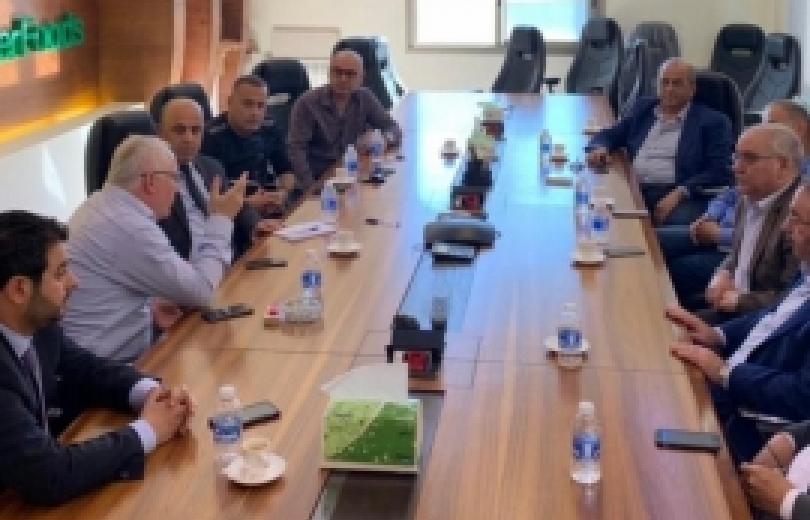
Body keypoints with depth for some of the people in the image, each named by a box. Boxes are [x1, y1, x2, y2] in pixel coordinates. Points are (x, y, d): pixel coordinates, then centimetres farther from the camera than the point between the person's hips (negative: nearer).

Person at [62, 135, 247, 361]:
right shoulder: (130, 227, -22)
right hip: (106, 364, -9)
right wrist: (221, 218, -7)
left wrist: (148, 305, 4)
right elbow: (199, 290, -15)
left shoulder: (102, 205, 7)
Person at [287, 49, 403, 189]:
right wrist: (310, 186, -25)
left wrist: (382, 140, -18)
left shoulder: (365, 98, 4)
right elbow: (295, 148, -13)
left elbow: (394, 130, 6)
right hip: (320, 180, -4)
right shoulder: (307, 102, -8)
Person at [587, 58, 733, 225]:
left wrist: (679, 193, -18)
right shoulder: (643, 108, 21)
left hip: (684, 197, -4)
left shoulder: (713, 121, 6)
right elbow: (609, 135, 24)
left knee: (676, 222, -38)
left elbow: (719, 172, -4)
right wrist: (600, 148, -1)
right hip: (634, 191, 4)